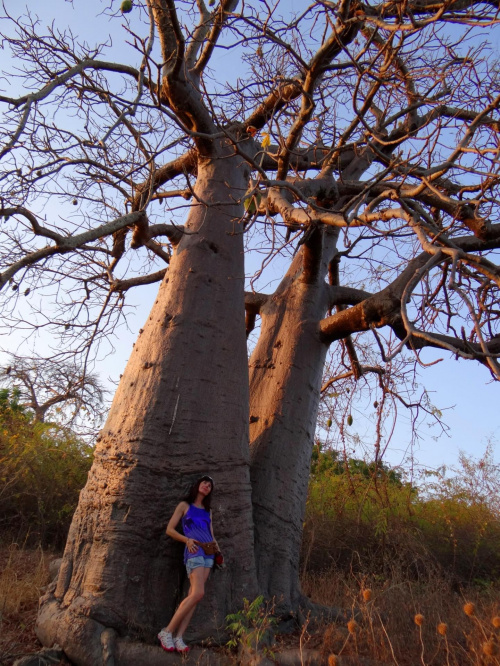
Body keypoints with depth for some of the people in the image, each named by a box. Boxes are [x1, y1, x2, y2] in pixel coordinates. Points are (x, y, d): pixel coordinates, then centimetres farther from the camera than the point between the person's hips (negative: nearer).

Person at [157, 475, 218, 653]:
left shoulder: (208, 511, 22)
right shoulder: (184, 505, 6)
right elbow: (170, 529, 2)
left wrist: (217, 549, 4)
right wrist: (187, 540, -14)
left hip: (208, 552, 6)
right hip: (194, 551, -6)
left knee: (194, 594, -3)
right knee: (198, 593, -19)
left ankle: (178, 636, 0)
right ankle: (167, 631, -8)